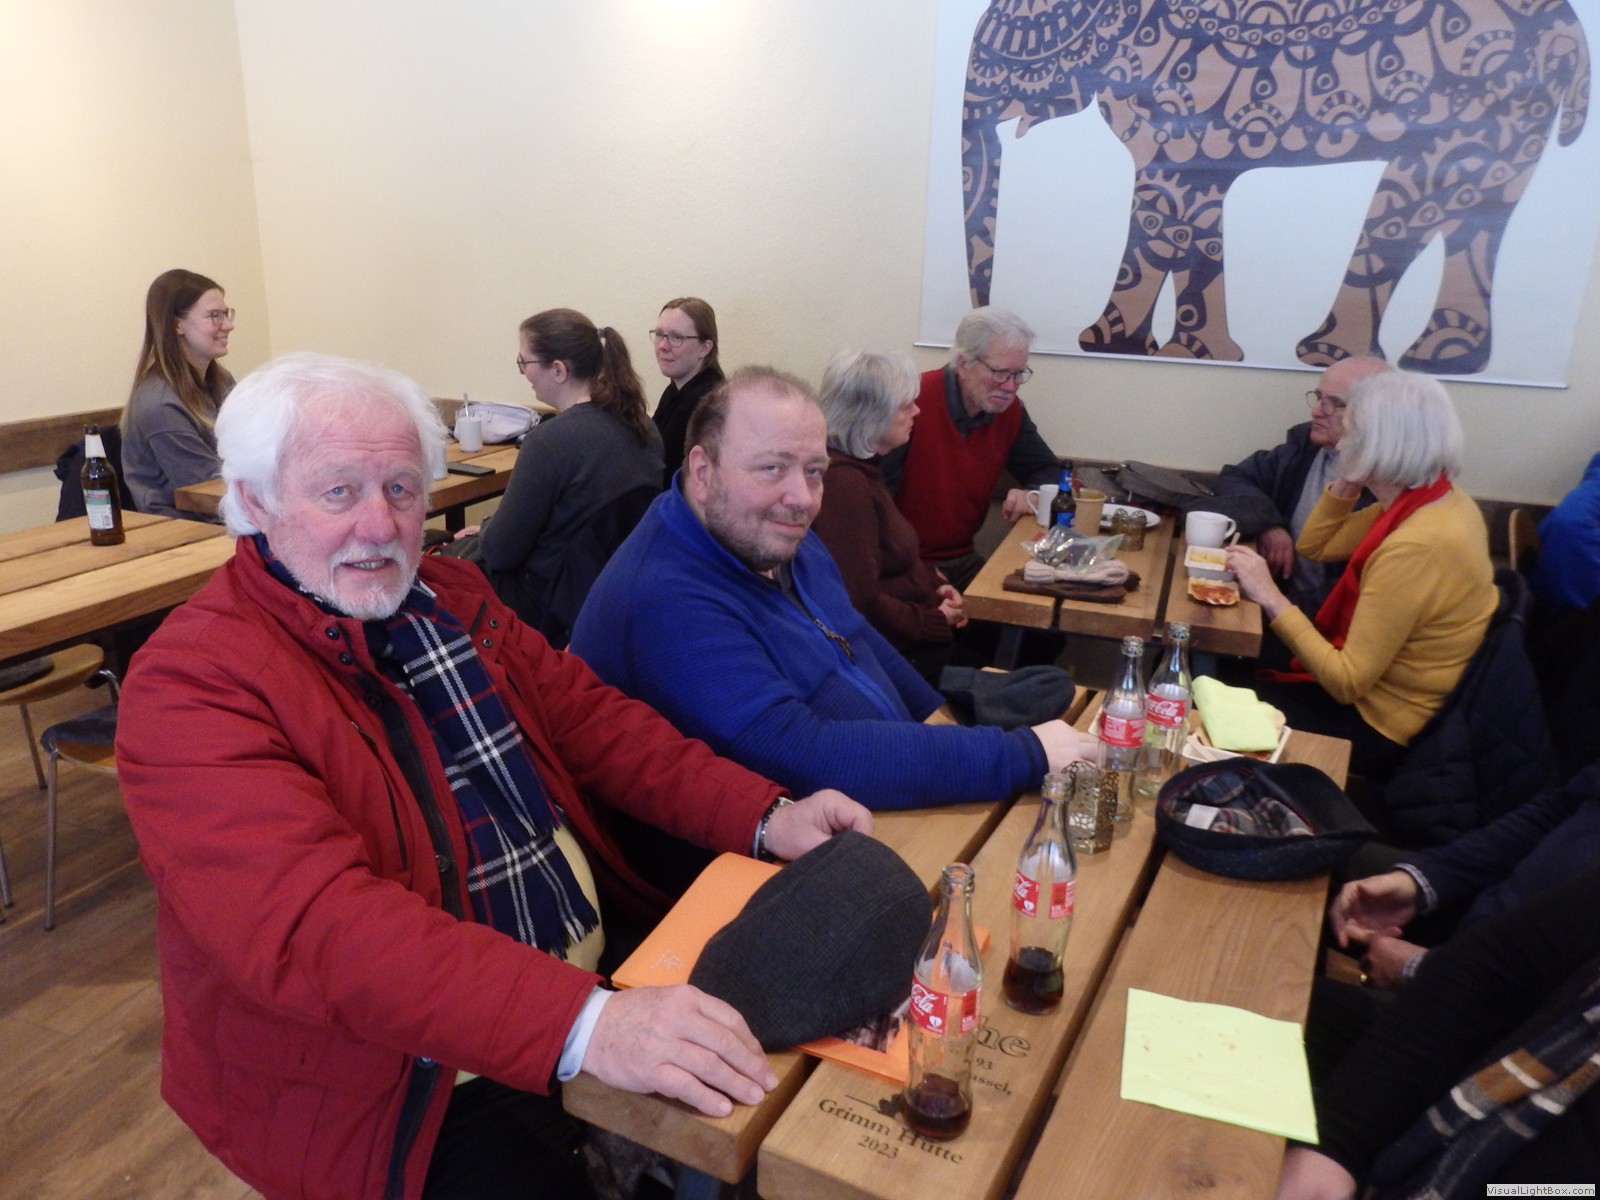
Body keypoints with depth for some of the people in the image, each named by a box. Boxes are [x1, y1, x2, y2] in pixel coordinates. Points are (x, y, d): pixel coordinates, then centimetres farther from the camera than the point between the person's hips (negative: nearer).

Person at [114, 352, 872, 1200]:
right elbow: (314, 922, -29)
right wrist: (582, 1024, -39)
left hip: (599, 968, 7)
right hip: (419, 1082, -6)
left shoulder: (451, 596, 6)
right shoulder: (192, 682, -17)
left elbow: (589, 717, 6)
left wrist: (765, 816, -8)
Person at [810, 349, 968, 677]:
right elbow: (863, 603, -27)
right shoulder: (844, 483, -24)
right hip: (895, 650, -10)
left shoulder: (861, 467, 8)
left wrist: (936, 583, 3)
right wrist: (937, 622, -14)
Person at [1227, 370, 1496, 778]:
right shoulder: (1439, 499, -3)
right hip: (1376, 688, 9)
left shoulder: (1415, 547, -31)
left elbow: (1347, 683, -27)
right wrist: (1349, 478, -5)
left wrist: (1271, 598, -26)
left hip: (1379, 728, -8)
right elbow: (1316, 546, 10)